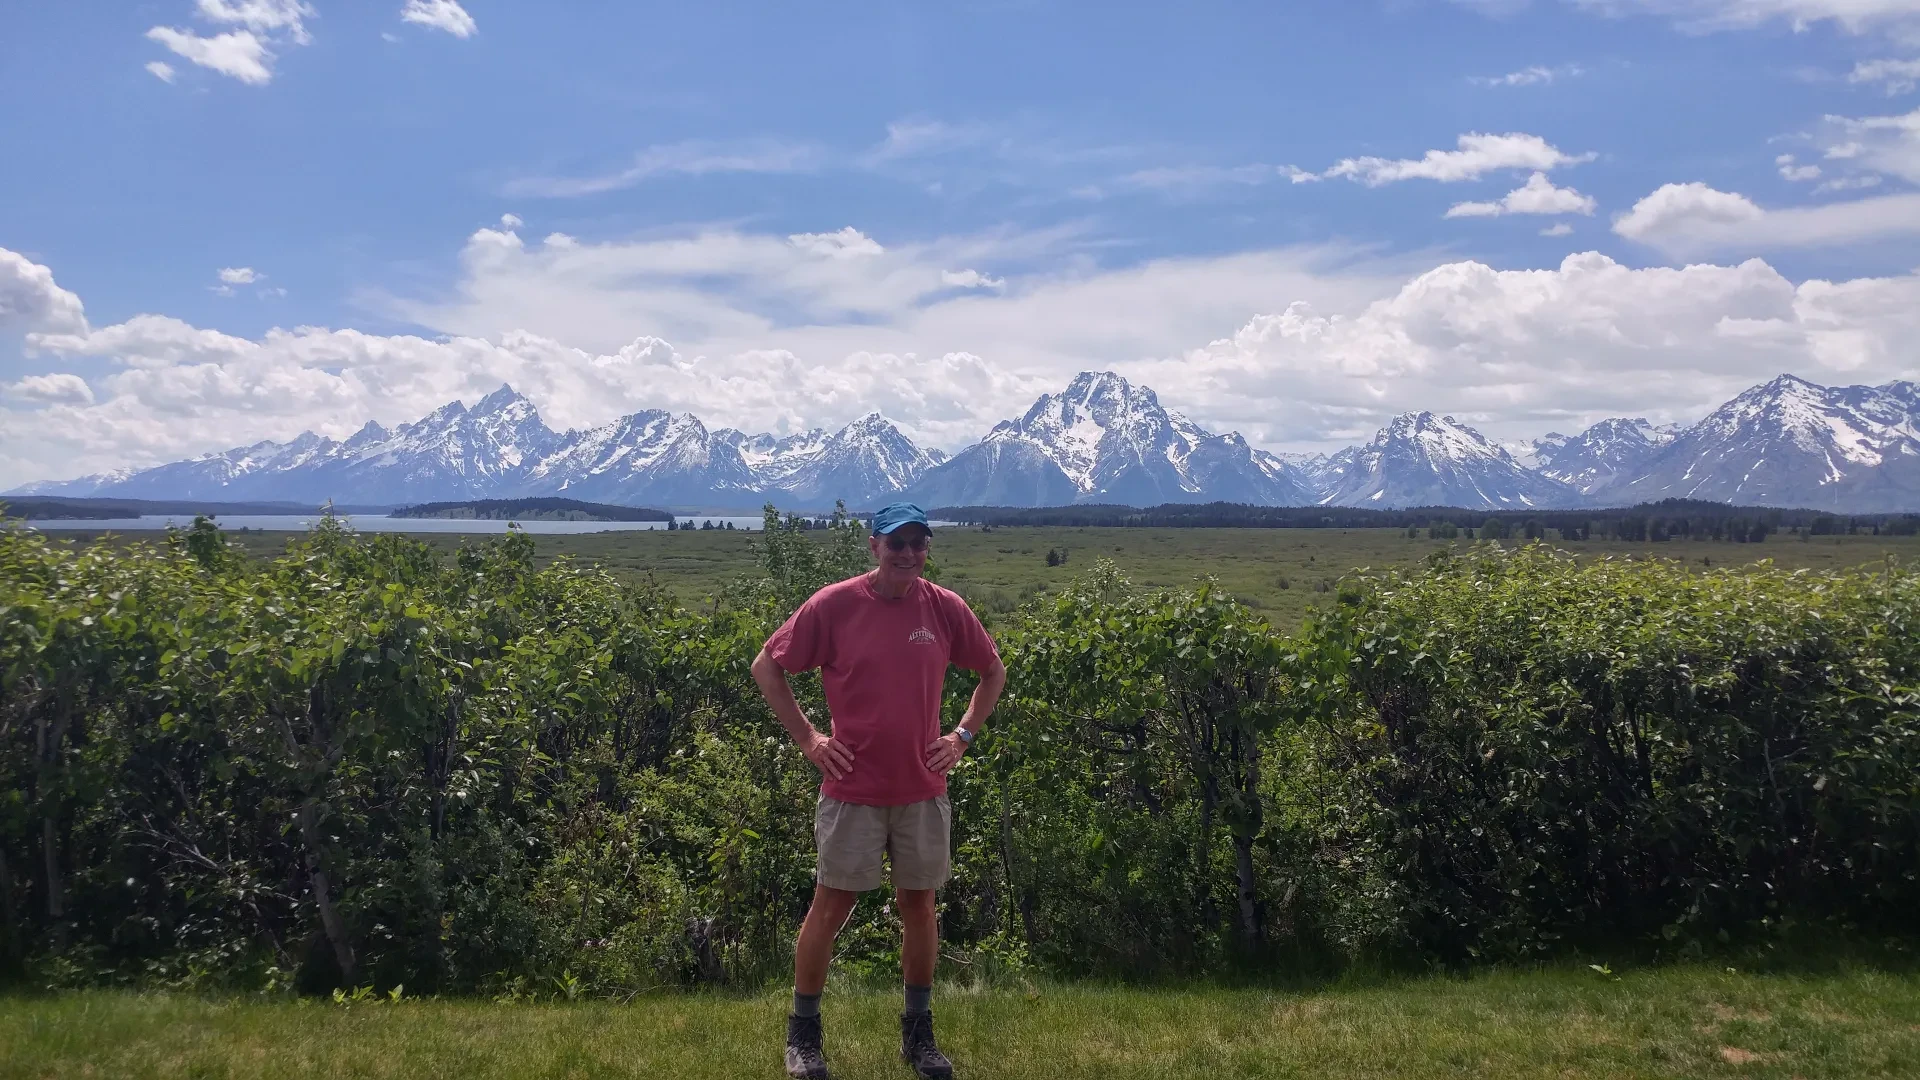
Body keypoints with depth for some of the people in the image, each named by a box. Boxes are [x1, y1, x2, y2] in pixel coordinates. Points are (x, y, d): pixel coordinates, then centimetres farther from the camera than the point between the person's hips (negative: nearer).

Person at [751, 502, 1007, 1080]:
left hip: (924, 789, 3)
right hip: (851, 789, -2)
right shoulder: (832, 605, -9)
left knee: (919, 904, 12)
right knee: (830, 905, 6)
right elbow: (766, 667, 0)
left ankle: (918, 1033, 27)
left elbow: (993, 673, 14)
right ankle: (802, 1032, 22)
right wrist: (806, 738, -4)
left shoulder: (946, 609, -2)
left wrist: (963, 735, 4)